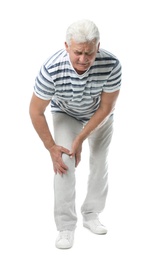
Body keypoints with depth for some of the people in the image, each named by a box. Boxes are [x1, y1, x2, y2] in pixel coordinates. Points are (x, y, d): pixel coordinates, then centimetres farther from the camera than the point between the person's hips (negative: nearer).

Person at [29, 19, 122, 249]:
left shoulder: (111, 65, -37)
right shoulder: (51, 69, -39)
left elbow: (106, 107, -23)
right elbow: (36, 112, -25)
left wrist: (80, 139, -23)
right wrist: (51, 147, -20)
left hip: (100, 117, 2)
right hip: (65, 115, -1)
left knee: (100, 164, 7)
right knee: (64, 164, -13)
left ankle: (91, 215, 27)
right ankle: (66, 227, -2)